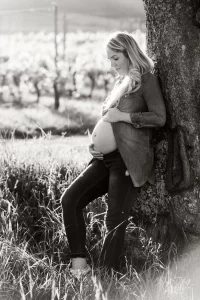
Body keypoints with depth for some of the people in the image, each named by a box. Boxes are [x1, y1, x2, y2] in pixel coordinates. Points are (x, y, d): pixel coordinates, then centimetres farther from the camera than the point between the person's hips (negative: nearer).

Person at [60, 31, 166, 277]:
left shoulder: (146, 79, -3)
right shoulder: (121, 82, 21)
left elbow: (159, 117, -13)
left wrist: (123, 116, -13)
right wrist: (96, 138, 14)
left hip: (128, 159, -8)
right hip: (106, 157, 8)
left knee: (115, 220, -7)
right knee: (70, 199, -5)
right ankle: (79, 263, -3)